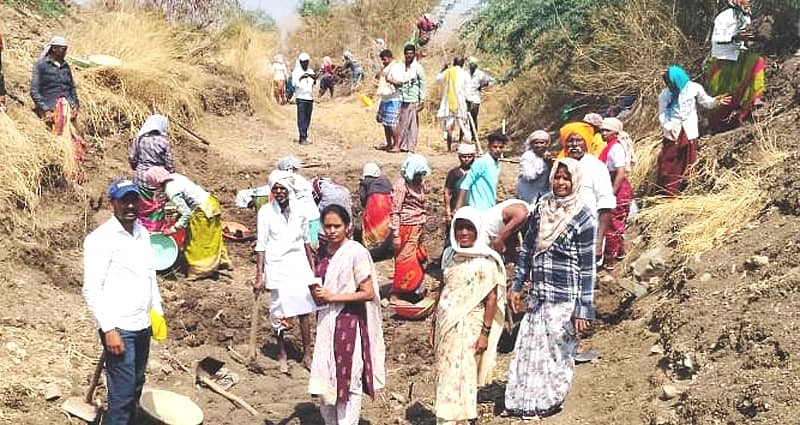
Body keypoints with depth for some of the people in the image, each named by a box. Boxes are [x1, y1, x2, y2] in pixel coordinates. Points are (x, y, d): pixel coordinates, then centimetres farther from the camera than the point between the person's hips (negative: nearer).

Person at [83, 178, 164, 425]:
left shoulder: (143, 234, 11)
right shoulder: (100, 238, -13)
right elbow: (91, 290, -16)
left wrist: (158, 312, 19)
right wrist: (108, 330, -19)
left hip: (142, 326, 8)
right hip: (118, 328, -7)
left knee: (136, 387, 15)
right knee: (122, 393, -8)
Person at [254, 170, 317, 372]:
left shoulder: (299, 210, 3)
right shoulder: (266, 212, -6)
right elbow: (261, 245, -5)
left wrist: (312, 266, 15)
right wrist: (259, 276, -8)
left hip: (299, 265, 2)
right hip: (277, 267, -2)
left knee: (304, 311, 2)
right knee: (279, 313, 2)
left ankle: (307, 355, 12)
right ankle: (282, 355, 17)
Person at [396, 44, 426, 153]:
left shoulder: (418, 67, -3)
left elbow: (422, 84, -3)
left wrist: (422, 101, -7)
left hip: (413, 100, -5)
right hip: (403, 99, 5)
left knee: (413, 124, -2)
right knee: (402, 123, 5)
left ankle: (411, 147, 0)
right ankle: (402, 145, 13)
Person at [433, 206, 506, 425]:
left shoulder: (485, 260, -10)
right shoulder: (450, 255, 7)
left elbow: (492, 298, -10)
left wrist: (485, 333, -13)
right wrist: (436, 325, 14)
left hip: (468, 326, -6)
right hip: (446, 324, 6)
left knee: (462, 376, -3)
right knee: (446, 375, 9)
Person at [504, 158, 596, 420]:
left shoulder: (582, 217, -11)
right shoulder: (541, 209, 5)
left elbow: (587, 267, -10)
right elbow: (527, 249, 14)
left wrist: (583, 310, -12)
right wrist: (516, 286, 11)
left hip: (564, 299, -5)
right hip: (538, 295, 5)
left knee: (558, 351, 5)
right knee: (529, 349, 10)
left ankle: (549, 402, 21)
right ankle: (523, 401, 23)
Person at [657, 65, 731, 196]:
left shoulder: (694, 88, -5)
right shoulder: (665, 95, -5)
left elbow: (706, 102, 5)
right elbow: (662, 114, -4)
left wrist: (716, 101, -16)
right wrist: (668, 127, -22)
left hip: (689, 133, 1)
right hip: (672, 134, -1)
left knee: (686, 165, 11)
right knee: (668, 165, -1)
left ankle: (682, 192, 27)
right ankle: (668, 194, 11)